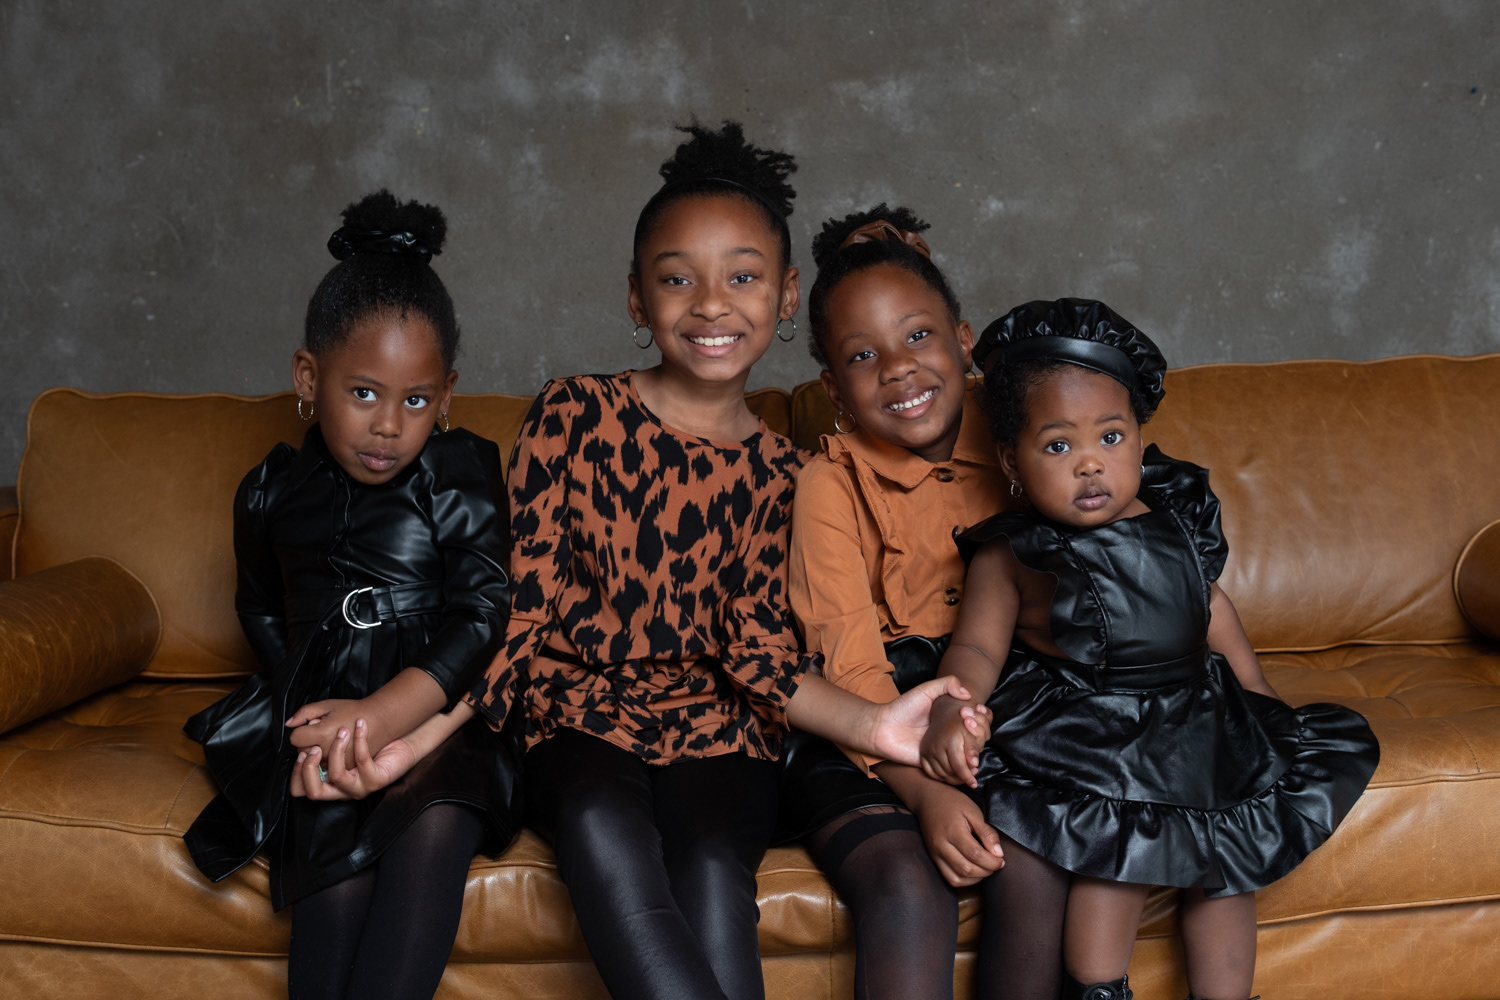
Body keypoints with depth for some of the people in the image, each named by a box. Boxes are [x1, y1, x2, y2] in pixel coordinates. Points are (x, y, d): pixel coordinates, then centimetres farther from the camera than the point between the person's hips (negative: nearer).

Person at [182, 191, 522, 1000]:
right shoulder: (271, 492, 13)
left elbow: (485, 609, -6)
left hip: (440, 710, -1)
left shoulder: (462, 471, 3)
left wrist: (383, 713, -18)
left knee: (438, 816, -34)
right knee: (337, 856, -27)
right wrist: (314, 716, 5)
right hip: (318, 716, 2)